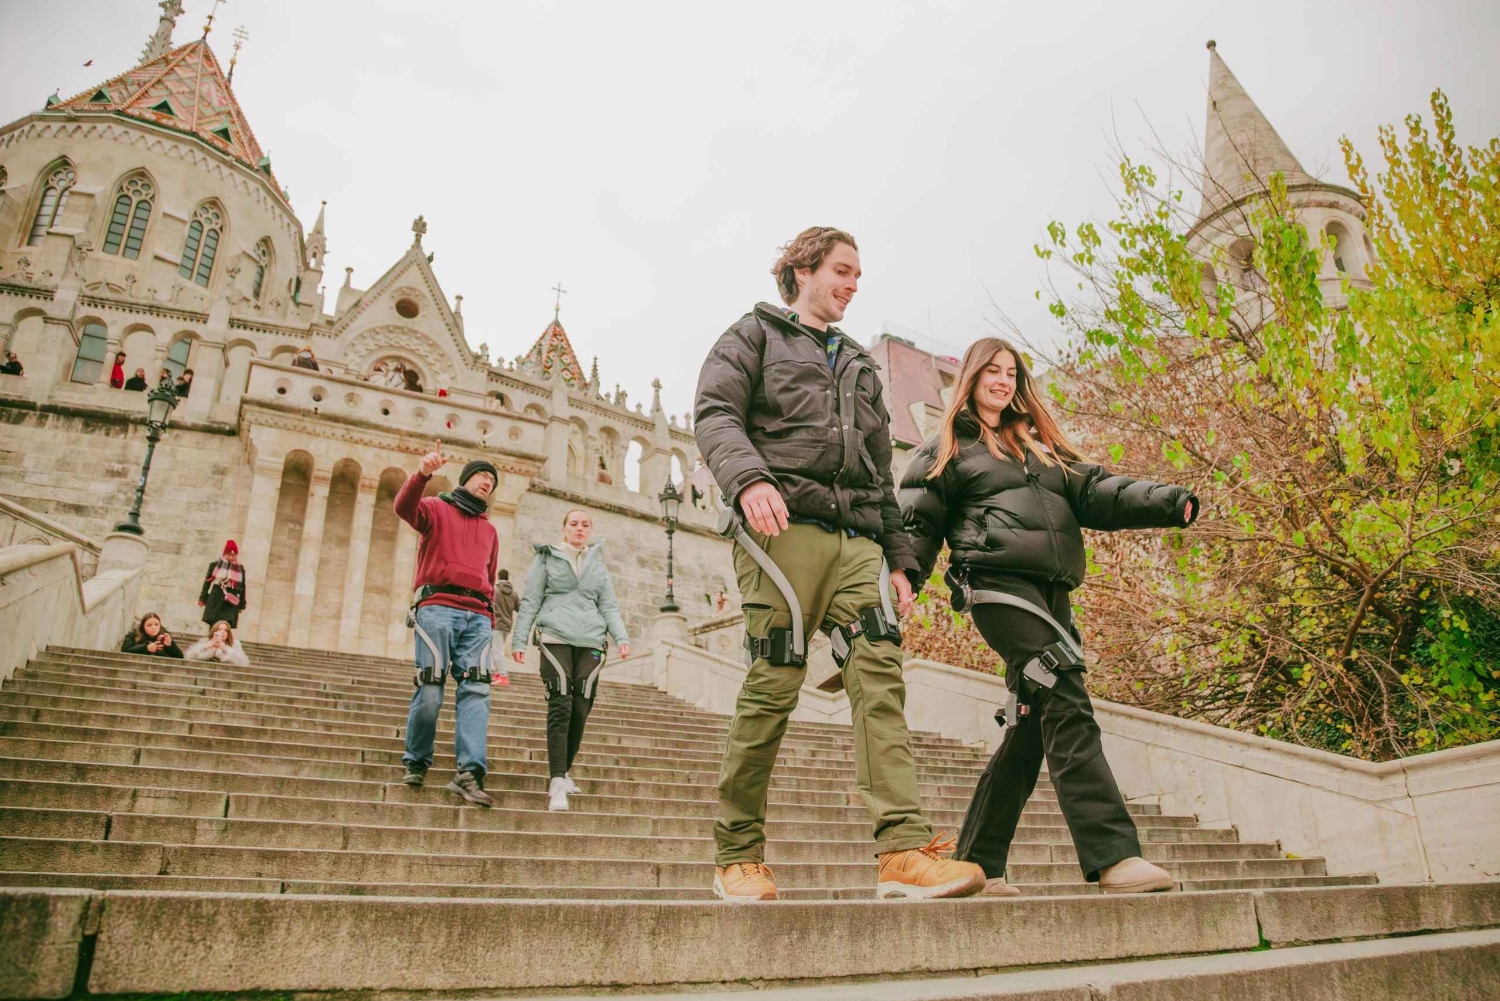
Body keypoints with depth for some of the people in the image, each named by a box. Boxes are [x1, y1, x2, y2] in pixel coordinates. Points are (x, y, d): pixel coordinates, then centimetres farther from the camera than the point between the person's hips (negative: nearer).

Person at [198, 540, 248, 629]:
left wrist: (242, 605, 8)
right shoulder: (215, 565, 5)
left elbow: (242, 588, 10)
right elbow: (207, 582, 7)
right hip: (215, 601, 0)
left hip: (231, 603, 0)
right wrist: (203, 599, 4)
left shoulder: (240, 569, 8)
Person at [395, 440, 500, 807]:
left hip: (476, 616, 4)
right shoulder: (437, 509, 13)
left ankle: (469, 772, -17)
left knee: (476, 690, -11)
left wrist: (489, 618, 15)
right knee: (430, 691, -8)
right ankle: (416, 763, 11)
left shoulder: (489, 530, 28)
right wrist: (422, 473, -27)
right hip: (438, 608, -4)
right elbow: (404, 507, -10)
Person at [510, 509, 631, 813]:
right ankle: (557, 782, -14)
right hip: (556, 638, -3)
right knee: (560, 707, -13)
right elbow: (530, 601, 8)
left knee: (581, 709, 0)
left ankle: (565, 770, 18)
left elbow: (609, 607, 16)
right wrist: (519, 639, -1)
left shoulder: (598, 566, 20)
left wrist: (621, 637, 0)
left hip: (590, 641, 3)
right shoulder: (547, 558, 11)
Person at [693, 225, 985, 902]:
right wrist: (747, 479, -22)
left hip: (856, 538, 5)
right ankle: (738, 855, 4)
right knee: (773, 684, -8)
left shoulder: (859, 366, 32)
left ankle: (905, 851, -17)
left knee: (880, 674, -12)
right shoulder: (754, 334, 16)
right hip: (783, 525, -5)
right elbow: (715, 414, -2)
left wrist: (898, 557, 20)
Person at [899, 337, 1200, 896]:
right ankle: (1113, 856, -22)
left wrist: (1168, 503, -1)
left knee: (1032, 726, 5)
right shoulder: (947, 448, 12)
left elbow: (1095, 491, 15)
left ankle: (978, 865, 14)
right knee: (1066, 705, -20)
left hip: (1050, 592, 7)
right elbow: (917, 524, 4)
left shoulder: (1040, 444, 28)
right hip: (998, 583, -7)